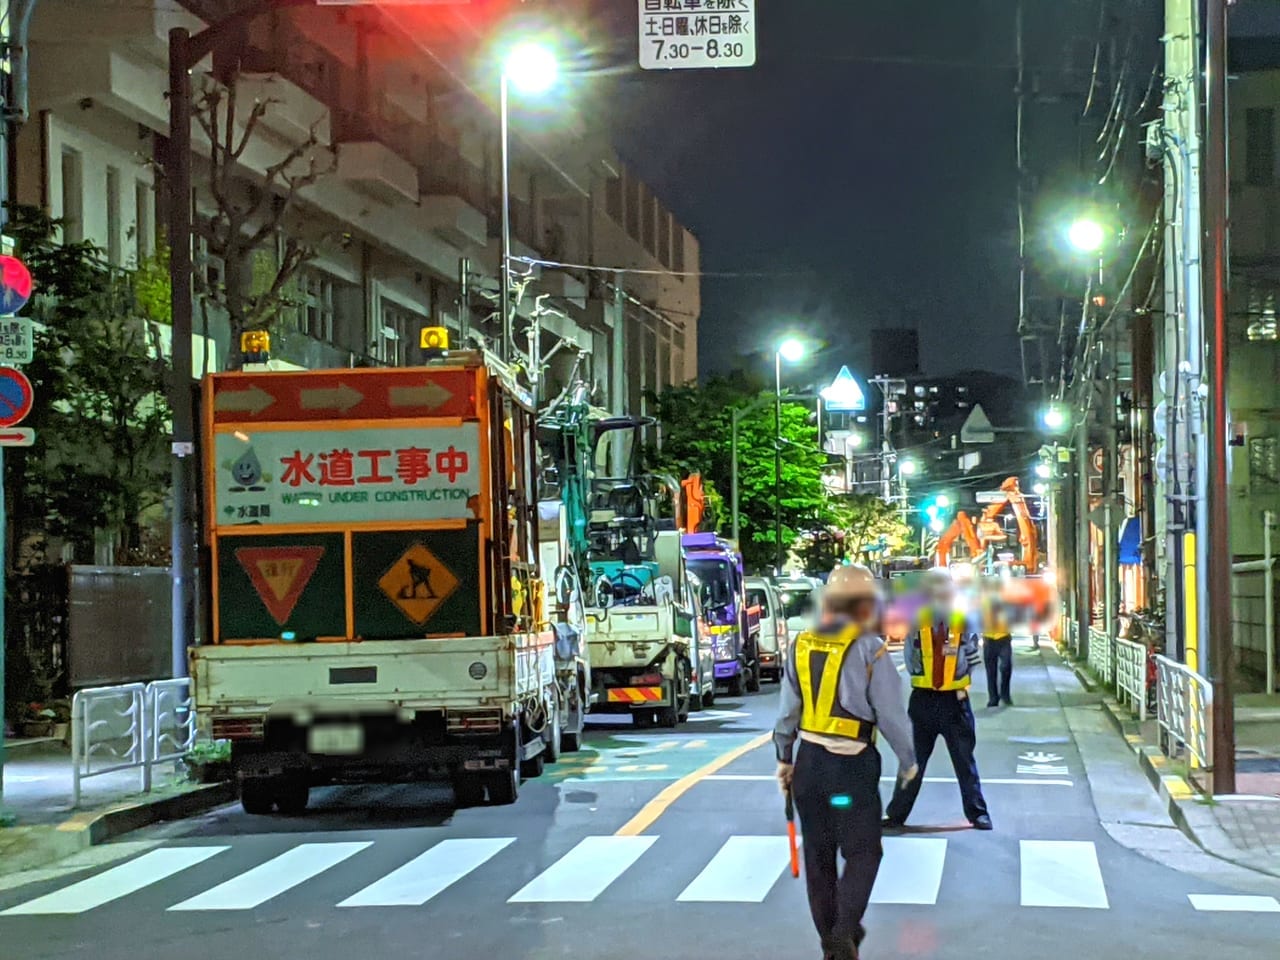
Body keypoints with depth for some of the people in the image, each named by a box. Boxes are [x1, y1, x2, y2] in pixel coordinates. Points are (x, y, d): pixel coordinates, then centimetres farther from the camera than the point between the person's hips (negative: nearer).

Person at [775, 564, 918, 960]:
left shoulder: (802, 645, 3)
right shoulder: (870, 649, -12)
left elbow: (788, 709, 9)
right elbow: (891, 714, -8)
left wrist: (784, 758, 20)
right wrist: (907, 761, 6)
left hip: (809, 760, 5)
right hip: (852, 765, -5)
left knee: (818, 853, 14)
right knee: (862, 852, 5)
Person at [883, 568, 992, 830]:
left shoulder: (963, 621, -3)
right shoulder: (917, 621, -3)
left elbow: (972, 659, 1)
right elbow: (911, 661, 3)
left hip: (954, 699, 0)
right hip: (923, 698, 1)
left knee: (965, 760, 7)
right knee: (913, 759, 9)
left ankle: (977, 813, 16)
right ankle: (896, 814, 15)